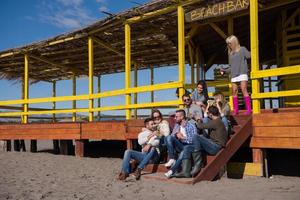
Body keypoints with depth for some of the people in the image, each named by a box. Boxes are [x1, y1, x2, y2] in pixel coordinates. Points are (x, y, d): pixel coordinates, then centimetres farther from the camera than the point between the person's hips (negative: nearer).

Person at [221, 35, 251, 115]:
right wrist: (225, 70, 12)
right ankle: (235, 110, 3)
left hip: (242, 73, -5)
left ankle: (249, 109, -12)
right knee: (234, 92, 0)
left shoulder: (242, 49, 8)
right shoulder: (230, 53, 21)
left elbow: (249, 56, -8)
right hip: (234, 75, 5)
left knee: (244, 90, -12)